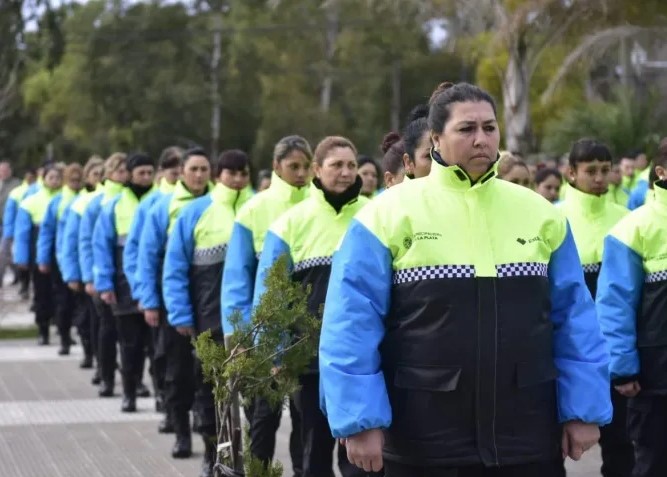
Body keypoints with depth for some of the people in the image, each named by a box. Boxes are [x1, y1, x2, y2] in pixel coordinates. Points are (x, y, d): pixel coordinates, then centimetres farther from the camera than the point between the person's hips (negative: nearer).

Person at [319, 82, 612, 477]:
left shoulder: (541, 213, 8)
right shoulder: (390, 214, -3)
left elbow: (575, 318, 10)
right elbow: (352, 322, -5)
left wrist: (583, 409, 5)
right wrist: (360, 419, -11)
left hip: (527, 435, 3)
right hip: (423, 439, -3)